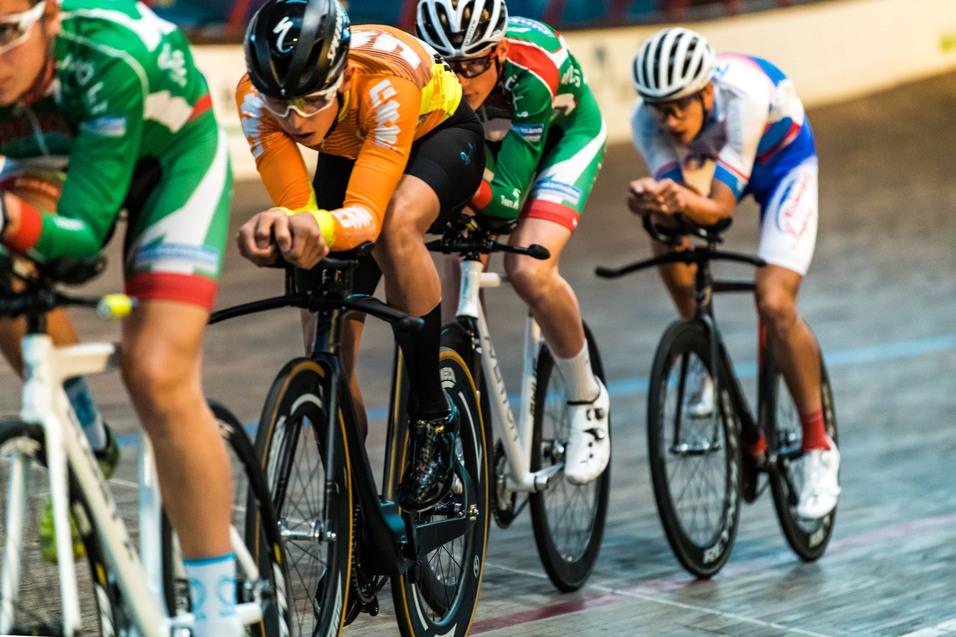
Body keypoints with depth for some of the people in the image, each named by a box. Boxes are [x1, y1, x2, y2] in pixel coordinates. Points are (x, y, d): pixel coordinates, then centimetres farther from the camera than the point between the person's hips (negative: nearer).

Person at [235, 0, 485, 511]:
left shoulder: (385, 85, -43)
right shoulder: (256, 96, -33)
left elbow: (366, 215, -48)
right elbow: (296, 207, -34)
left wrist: (322, 227, -70)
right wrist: (278, 226, -58)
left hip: (439, 133, -4)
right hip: (347, 153, 4)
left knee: (396, 225, -38)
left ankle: (433, 421, -25)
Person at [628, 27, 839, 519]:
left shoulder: (744, 94, -41)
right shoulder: (648, 119, -29)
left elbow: (721, 205, -41)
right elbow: (670, 186, -35)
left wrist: (685, 201, -61)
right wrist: (652, 201, -58)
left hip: (782, 160, -5)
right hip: (710, 160, 5)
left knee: (774, 304, -20)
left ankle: (818, 447, -4)